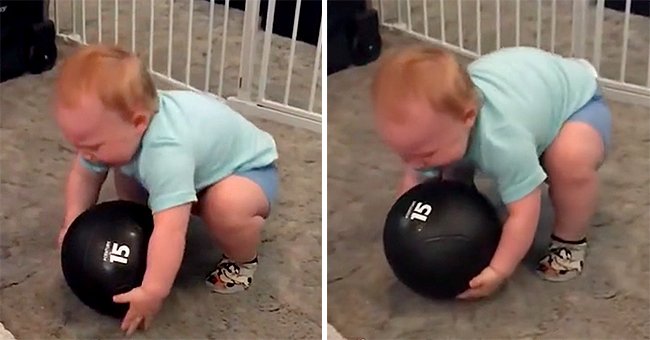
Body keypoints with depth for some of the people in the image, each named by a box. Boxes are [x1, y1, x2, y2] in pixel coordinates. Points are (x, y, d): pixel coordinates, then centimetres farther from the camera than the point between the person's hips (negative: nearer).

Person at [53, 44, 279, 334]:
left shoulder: (165, 154, -46)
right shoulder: (116, 130, -19)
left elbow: (170, 230, -50)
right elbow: (83, 175, -2)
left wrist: (153, 292, -48)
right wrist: (73, 224, -10)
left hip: (249, 168, -8)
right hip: (202, 162, 8)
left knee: (227, 206, -37)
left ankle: (242, 262, -6)